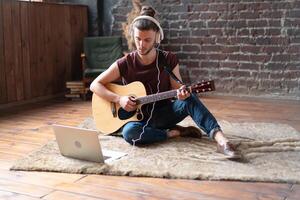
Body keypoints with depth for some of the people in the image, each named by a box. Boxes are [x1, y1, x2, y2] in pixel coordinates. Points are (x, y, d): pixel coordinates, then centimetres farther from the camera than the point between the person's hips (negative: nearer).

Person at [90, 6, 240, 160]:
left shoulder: (169, 60, -5)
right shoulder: (125, 64, -10)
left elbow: (177, 88, -1)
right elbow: (95, 85, -6)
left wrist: (182, 93, -26)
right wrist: (119, 99, -20)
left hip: (164, 114, 1)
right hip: (138, 117, -1)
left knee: (189, 99, -29)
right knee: (129, 132, -37)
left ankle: (220, 139, -41)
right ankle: (175, 132, -19)